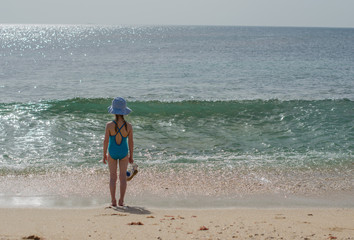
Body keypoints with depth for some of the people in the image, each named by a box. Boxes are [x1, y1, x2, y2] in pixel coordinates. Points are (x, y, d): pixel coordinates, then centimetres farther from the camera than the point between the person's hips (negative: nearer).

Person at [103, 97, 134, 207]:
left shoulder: (109, 125, -16)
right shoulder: (128, 126, -13)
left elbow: (106, 141, -10)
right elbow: (131, 142, -4)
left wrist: (104, 155, 2)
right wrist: (131, 156, 8)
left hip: (112, 152, 0)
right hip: (124, 152, 1)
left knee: (112, 177, 10)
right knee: (123, 176, 11)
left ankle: (113, 201, 9)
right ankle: (121, 201, 13)